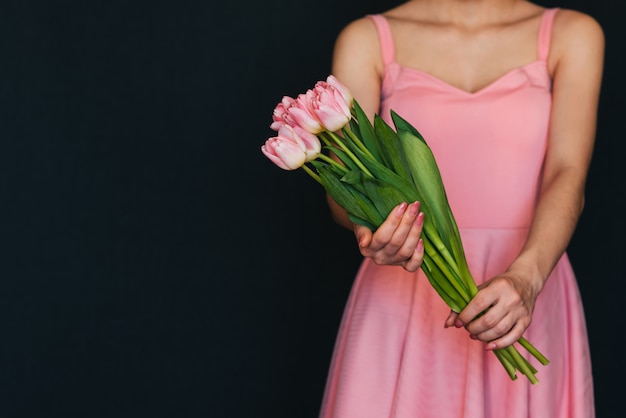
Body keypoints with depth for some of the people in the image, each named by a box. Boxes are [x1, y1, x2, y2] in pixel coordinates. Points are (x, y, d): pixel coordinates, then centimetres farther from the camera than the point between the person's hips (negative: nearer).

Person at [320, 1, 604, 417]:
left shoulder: (572, 35, 2)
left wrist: (526, 278, -28)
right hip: (402, 304, 0)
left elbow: (568, 177, -11)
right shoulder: (367, 40, 2)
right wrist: (371, 225, -30)